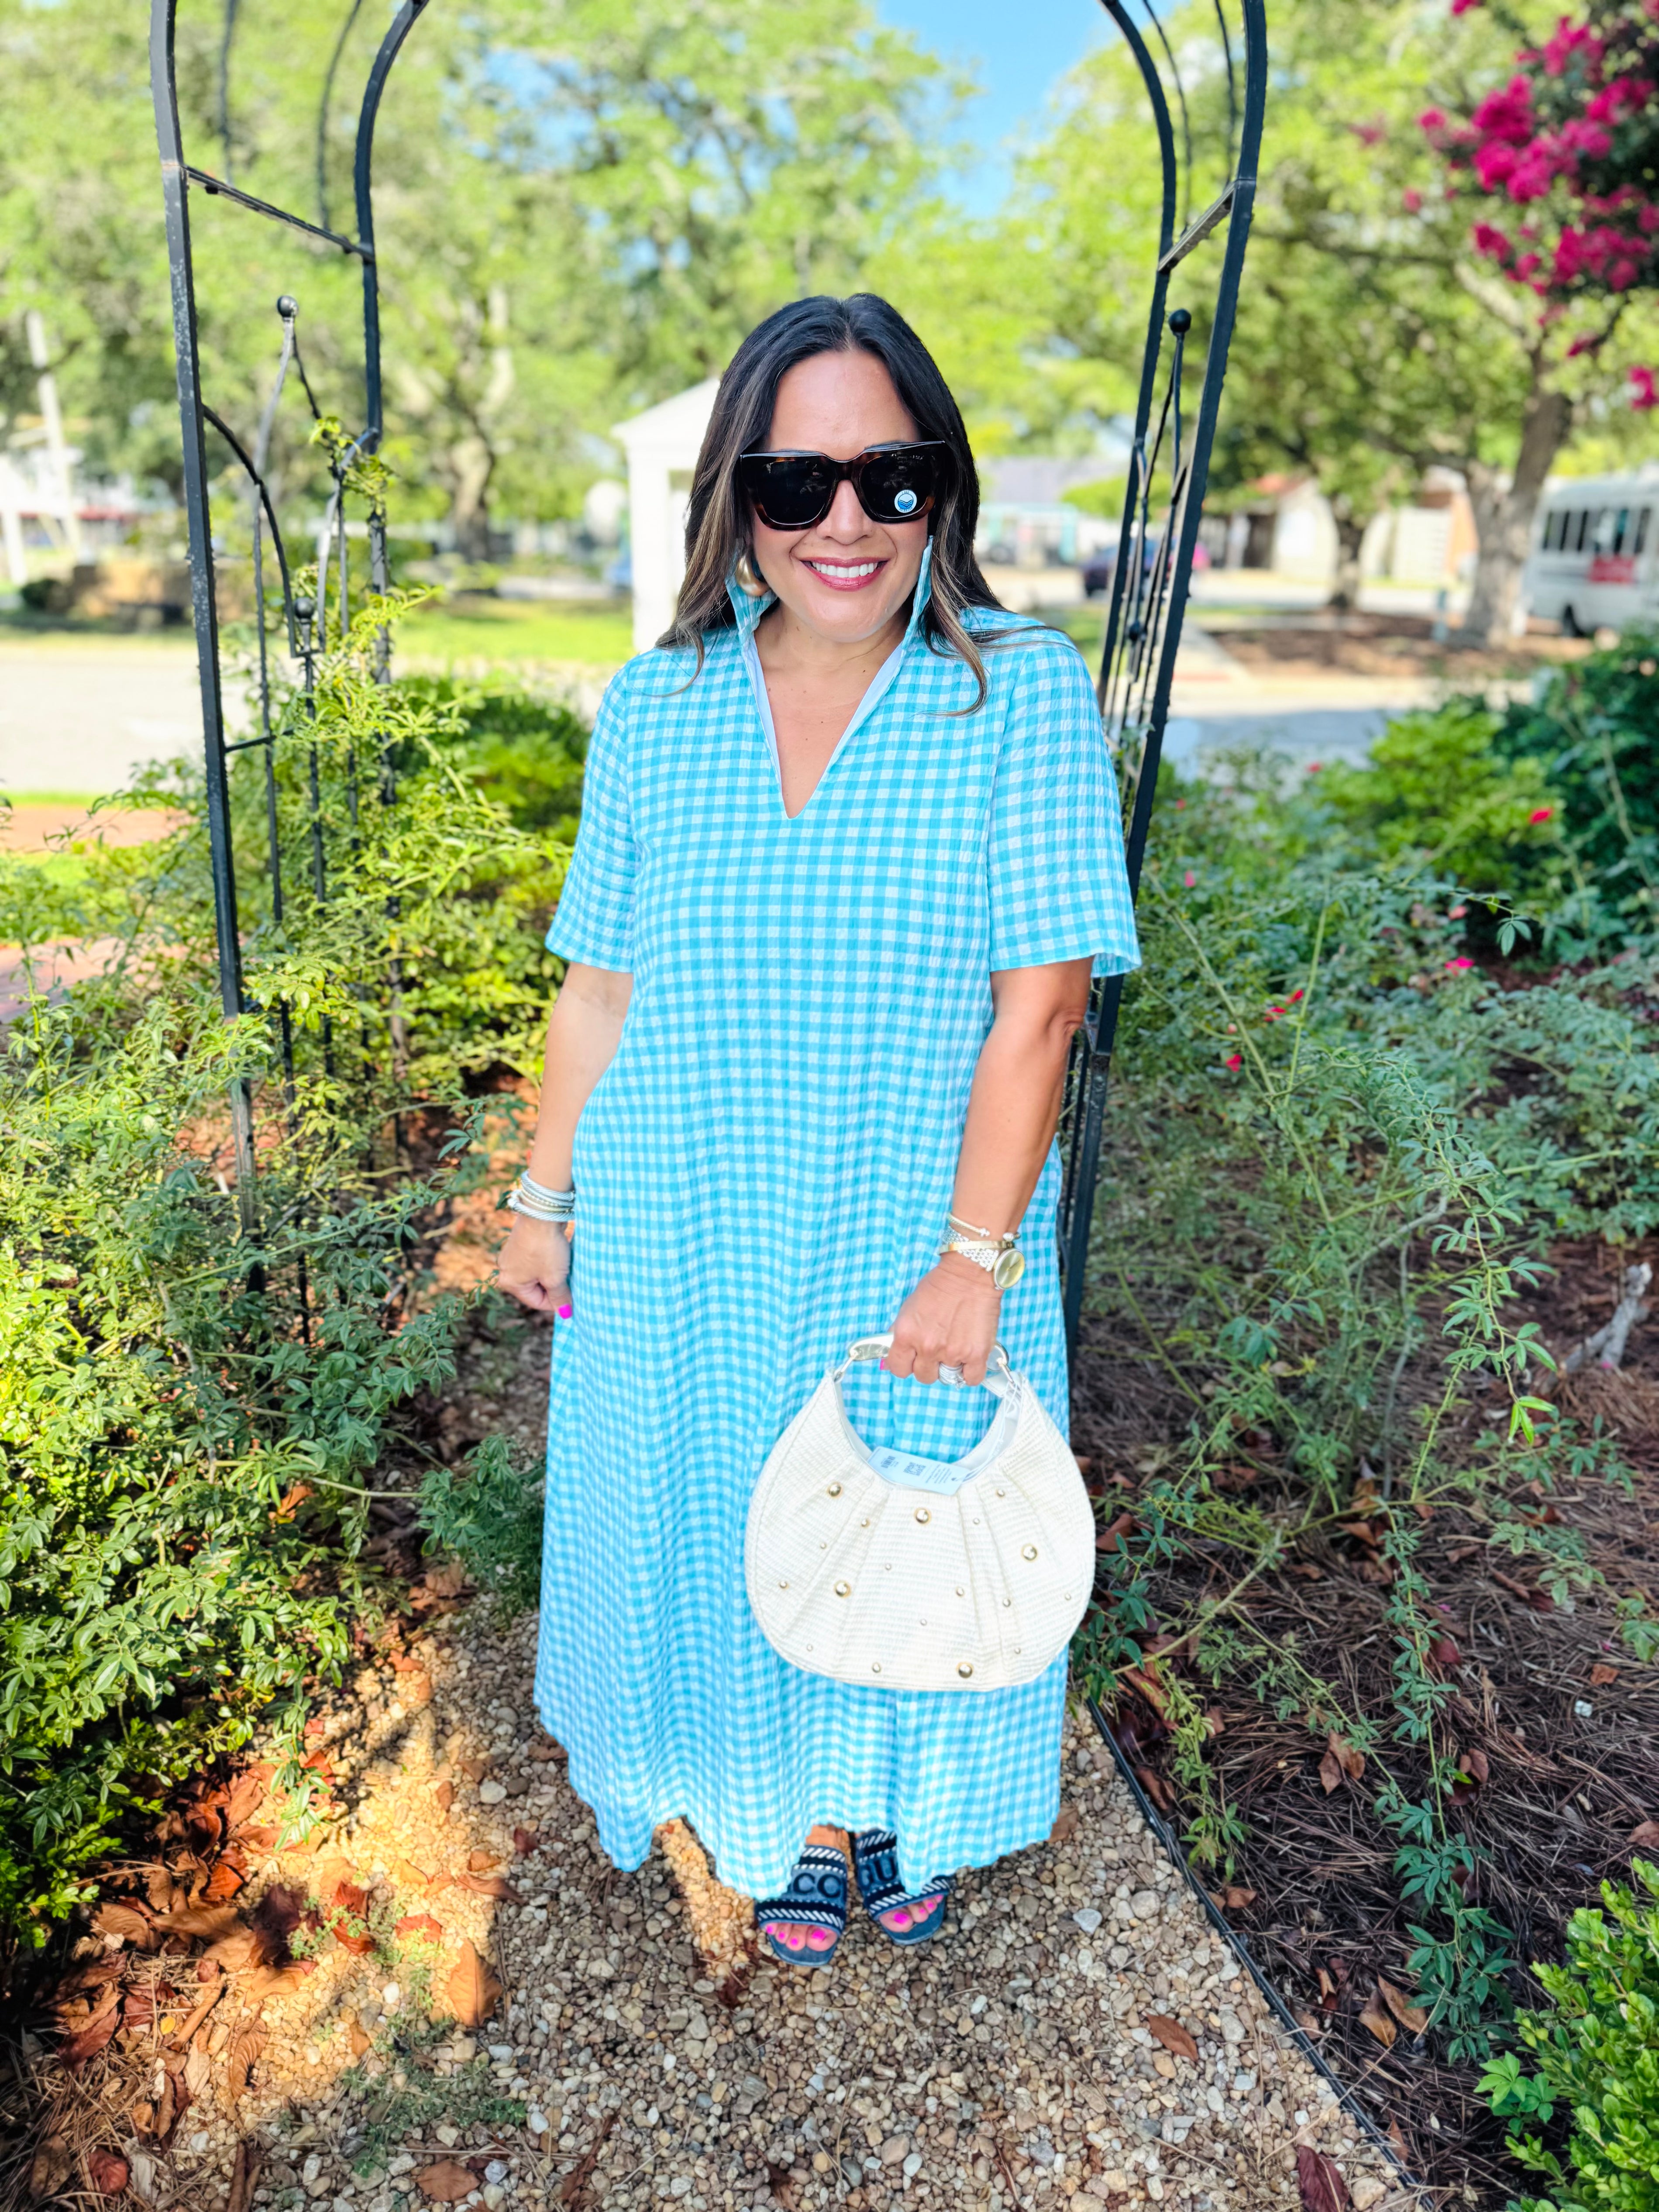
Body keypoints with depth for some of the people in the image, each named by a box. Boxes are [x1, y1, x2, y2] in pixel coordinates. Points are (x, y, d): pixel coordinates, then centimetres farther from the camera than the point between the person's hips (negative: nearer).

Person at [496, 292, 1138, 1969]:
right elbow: (601, 986, 3)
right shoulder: (654, 709, -2)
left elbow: (1039, 1000, -15)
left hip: (917, 1256, -2)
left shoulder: (1024, 693, -10)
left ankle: (888, 1805, 51)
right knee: (720, 1533, 18)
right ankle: (773, 1810, 50)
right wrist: (542, 1196, 6)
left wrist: (973, 1255, -17)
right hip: (681, 1255, 2)